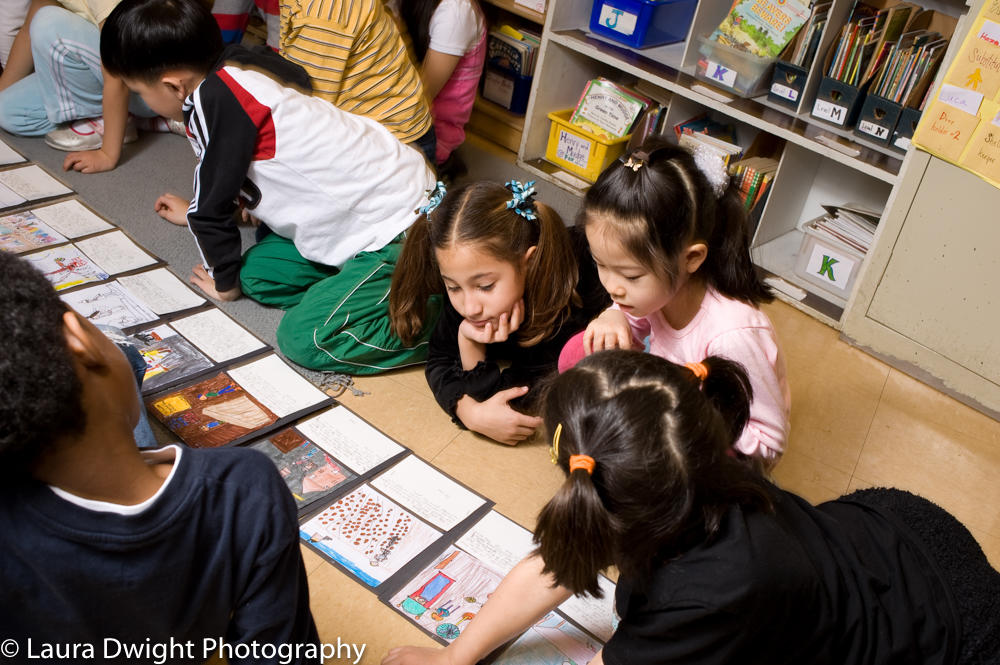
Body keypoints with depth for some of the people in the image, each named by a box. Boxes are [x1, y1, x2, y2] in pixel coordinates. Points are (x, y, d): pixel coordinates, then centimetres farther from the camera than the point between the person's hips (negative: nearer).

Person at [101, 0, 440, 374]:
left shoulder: (213, 99, -19)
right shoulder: (235, 69, 8)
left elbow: (212, 204, -9)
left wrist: (224, 282, 8)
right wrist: (194, 213, 42)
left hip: (401, 231, -10)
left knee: (305, 339, -16)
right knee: (258, 274, 11)